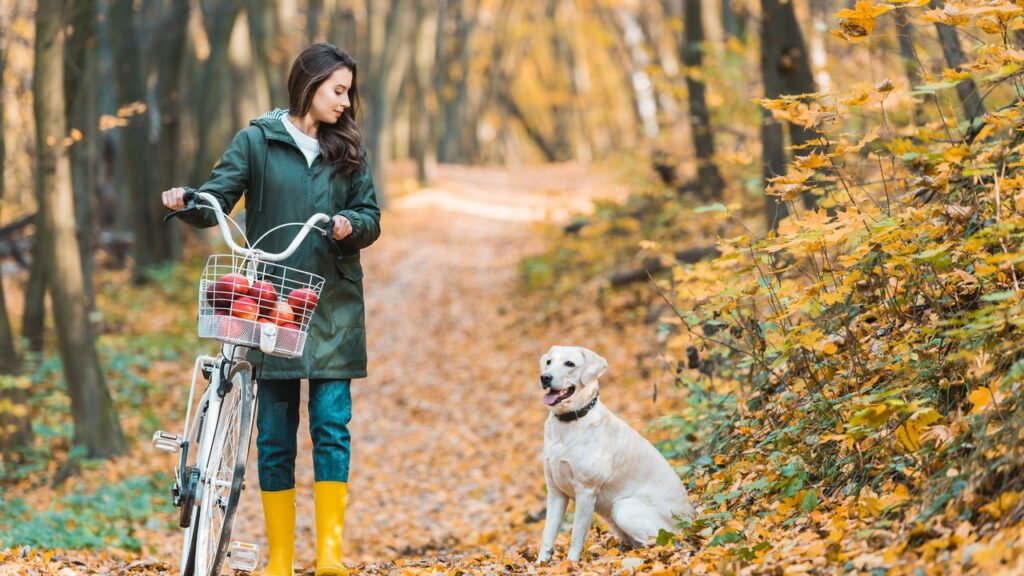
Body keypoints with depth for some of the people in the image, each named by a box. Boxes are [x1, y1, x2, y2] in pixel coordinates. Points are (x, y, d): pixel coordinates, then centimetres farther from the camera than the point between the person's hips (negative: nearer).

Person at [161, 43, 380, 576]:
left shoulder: (348, 150, 11)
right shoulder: (257, 141, 4)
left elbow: (371, 217, 9)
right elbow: (216, 200, -3)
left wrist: (351, 226, -14)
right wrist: (186, 201, -24)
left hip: (333, 307, 1)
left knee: (332, 422, -9)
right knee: (274, 434, 2)